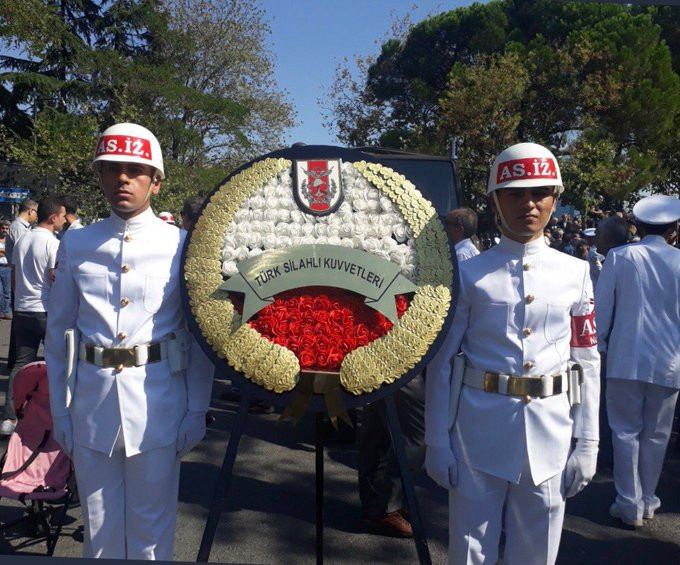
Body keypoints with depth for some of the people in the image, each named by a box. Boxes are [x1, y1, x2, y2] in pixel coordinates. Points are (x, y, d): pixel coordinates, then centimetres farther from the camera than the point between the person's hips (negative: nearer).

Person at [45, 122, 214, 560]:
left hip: (157, 404, -2)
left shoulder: (181, 245, -3)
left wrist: (197, 411, -2)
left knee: (151, 530, 12)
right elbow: (58, 334, 6)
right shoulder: (77, 245, 3)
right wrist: (60, 411, 5)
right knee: (99, 529, 17)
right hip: (92, 402, 2)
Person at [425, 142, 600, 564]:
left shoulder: (576, 273, 3)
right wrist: (437, 440, -3)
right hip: (480, 431, -2)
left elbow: (588, 362, 6)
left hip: (550, 435, 2)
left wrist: (587, 443, 3)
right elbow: (442, 362, -2)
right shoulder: (469, 274, -4)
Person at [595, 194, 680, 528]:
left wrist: (600, 347, 9)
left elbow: (602, 309, -2)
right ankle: (648, 502, 25)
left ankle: (630, 505, 11)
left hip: (626, 358, -1)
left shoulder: (619, 257, -5)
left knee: (626, 431, 8)